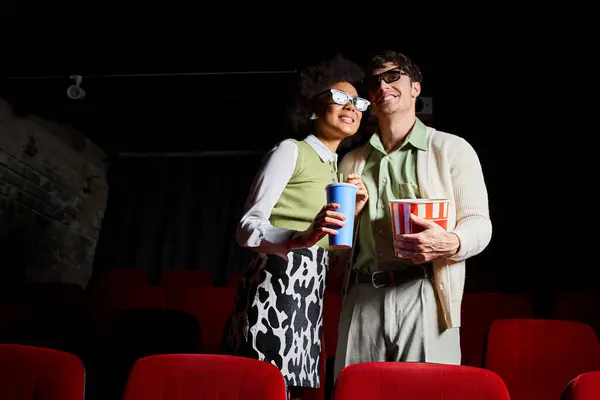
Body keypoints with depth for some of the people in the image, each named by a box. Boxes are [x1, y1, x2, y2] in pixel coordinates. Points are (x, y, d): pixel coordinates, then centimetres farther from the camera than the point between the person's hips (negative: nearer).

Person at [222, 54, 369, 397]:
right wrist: (301, 239, -28)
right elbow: (248, 227, -11)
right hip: (276, 286, -7)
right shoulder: (291, 151, -3)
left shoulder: (336, 167, 20)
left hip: (309, 294, 8)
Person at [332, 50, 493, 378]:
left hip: (424, 296, -3)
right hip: (362, 300, 4)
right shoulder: (351, 162, 19)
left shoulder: (451, 148, 6)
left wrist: (449, 243, -22)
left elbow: (479, 223, 0)